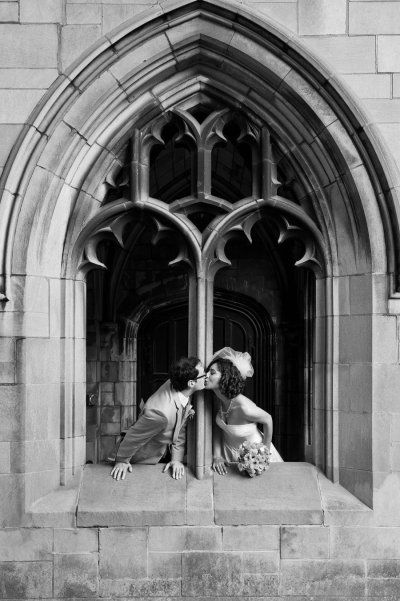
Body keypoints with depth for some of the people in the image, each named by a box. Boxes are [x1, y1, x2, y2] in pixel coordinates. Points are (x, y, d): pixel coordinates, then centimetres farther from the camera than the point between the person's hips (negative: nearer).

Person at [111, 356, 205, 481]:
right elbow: (134, 436, -26)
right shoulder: (161, 412, -44)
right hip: (144, 460, -7)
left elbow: (181, 429, -5)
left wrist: (177, 458, -6)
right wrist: (121, 461, -10)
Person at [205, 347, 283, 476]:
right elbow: (219, 428, -3)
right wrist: (216, 456, -10)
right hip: (227, 451, 5)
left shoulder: (244, 407, -36)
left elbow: (268, 420, -19)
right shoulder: (218, 399, -17)